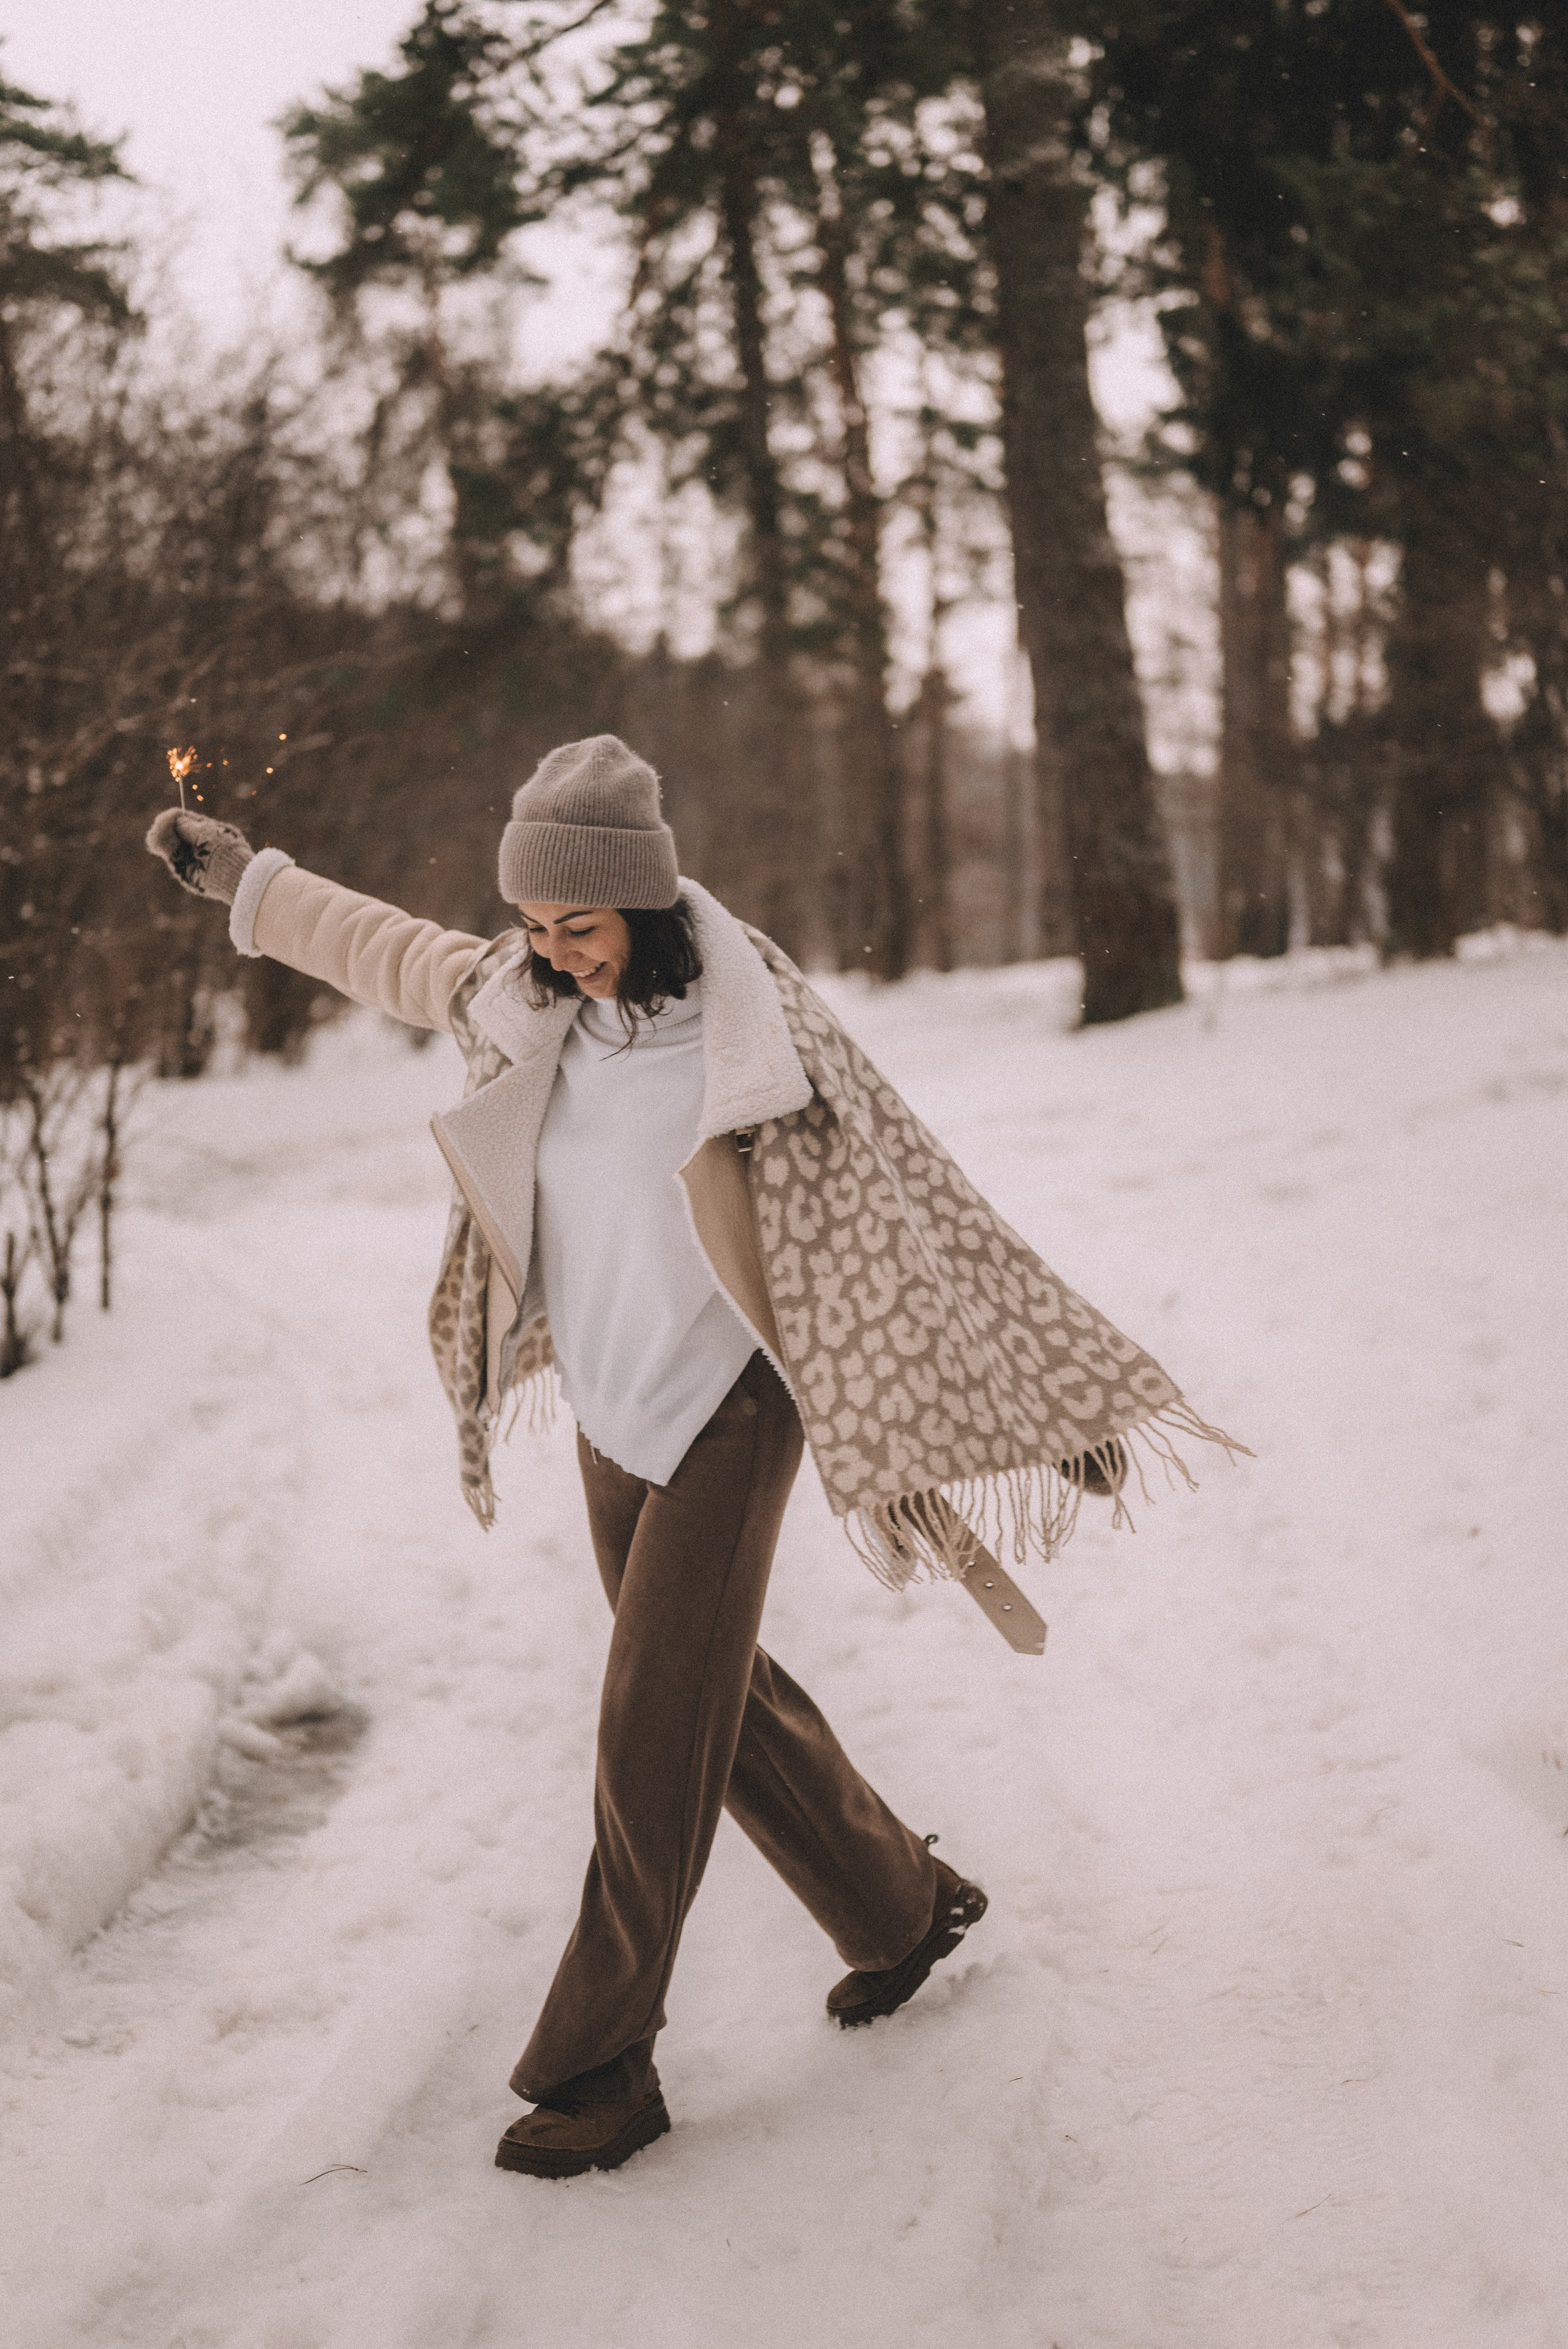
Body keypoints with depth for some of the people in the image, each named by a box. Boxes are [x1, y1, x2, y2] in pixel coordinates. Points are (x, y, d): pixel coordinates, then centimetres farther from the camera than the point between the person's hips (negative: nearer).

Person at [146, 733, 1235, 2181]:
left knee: (655, 1734, -6)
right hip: (611, 1417, 6)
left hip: (724, 1419, -6)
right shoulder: (527, 1002, -4)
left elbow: (909, 1213, -16)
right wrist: (248, 880, 28)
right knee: (725, 1697, 16)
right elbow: (400, 955, 18)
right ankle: (908, 1910, 37)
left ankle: (602, 2069, 7)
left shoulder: (758, 1036, -20)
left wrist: (1051, 1391, -13)